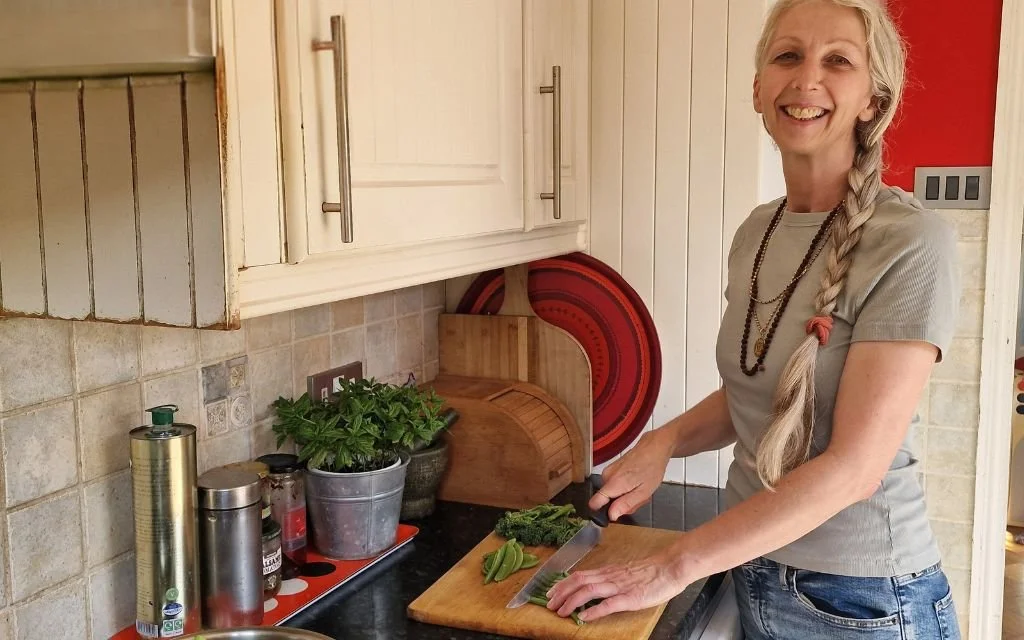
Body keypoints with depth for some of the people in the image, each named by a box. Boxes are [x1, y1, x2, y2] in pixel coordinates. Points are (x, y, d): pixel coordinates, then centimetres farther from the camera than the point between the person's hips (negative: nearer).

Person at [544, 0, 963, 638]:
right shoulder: (756, 231, 1)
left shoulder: (913, 243, -19)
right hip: (753, 571, 6)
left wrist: (673, 567, -22)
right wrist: (666, 440, -7)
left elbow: (854, 465, -22)